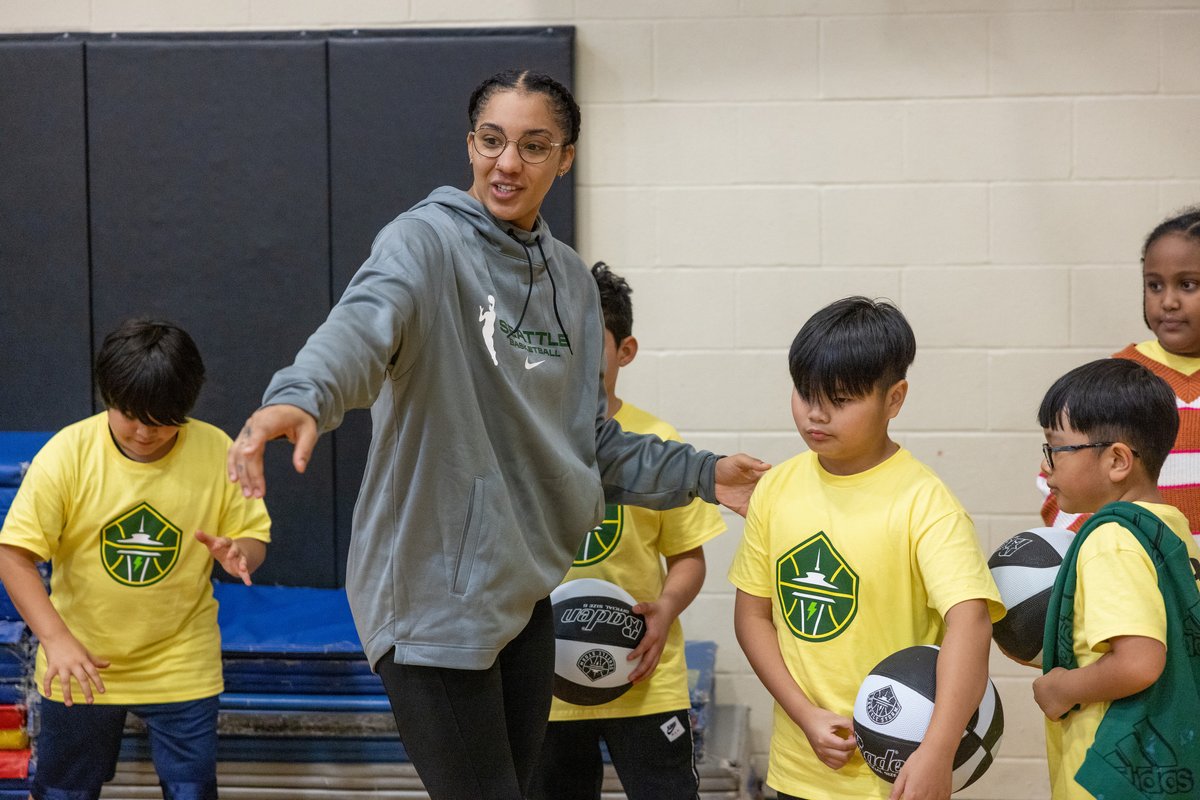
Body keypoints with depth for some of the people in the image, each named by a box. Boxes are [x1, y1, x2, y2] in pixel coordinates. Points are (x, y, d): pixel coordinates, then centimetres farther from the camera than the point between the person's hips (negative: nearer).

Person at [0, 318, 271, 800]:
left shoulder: (217, 452, -11)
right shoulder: (67, 453, -15)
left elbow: (255, 538, -1)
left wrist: (240, 554, -27)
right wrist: (56, 639, -30)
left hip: (182, 664, 0)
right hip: (81, 664, 0)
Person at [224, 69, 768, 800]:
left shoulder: (570, 280, 9)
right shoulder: (427, 242, -13)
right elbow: (365, 325, -36)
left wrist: (700, 475, 10)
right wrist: (301, 396, -55)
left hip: (524, 592, 7)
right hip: (436, 596, -7)